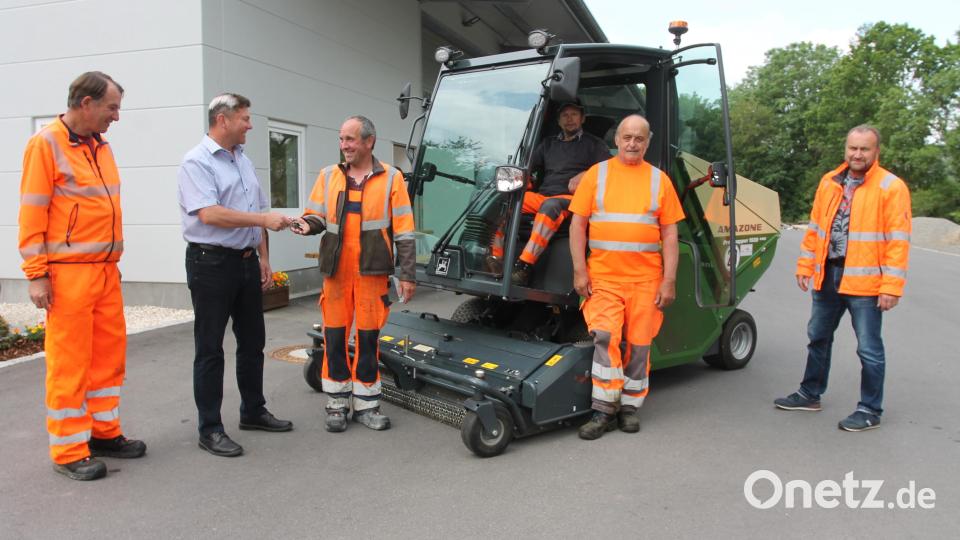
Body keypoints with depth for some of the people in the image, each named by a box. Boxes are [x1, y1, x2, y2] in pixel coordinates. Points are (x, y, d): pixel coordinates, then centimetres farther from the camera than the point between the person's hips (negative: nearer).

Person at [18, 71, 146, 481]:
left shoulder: (100, 146, 15)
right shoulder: (46, 144, -7)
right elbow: (32, 214, -10)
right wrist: (36, 273, -13)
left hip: (106, 270, 8)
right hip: (68, 273, -7)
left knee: (110, 352, 11)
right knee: (69, 360, 0)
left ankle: (104, 432, 25)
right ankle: (68, 452, 10)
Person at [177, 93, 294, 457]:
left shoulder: (244, 161, 15)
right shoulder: (196, 163, -10)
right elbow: (209, 214, -24)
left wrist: (263, 257, 13)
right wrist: (263, 219, -24)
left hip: (247, 262, 8)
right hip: (212, 263, -8)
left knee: (252, 342, 15)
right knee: (210, 349, -1)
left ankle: (253, 411, 29)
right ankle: (210, 429, 7)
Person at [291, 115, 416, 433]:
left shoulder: (390, 178, 1)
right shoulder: (328, 176, 9)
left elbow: (403, 232, -1)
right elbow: (317, 214, 10)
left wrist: (408, 275, -5)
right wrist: (308, 224, -16)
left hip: (372, 271, -2)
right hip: (336, 270, 2)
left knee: (368, 337, 6)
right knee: (335, 336, 6)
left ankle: (366, 404, 18)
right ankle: (337, 404, 20)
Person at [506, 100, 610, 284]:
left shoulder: (593, 144, 19)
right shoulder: (548, 144, 31)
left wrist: (584, 175, -11)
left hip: (571, 198, -4)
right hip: (541, 196, 5)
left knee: (550, 205, -40)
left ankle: (524, 266, -48)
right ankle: (497, 260, -28)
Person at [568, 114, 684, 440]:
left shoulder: (659, 180, 9)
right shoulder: (596, 174, 7)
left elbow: (669, 234, 6)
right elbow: (578, 224, 4)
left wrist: (669, 281, -1)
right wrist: (579, 271, -4)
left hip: (646, 280, 1)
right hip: (603, 277, -1)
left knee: (639, 344, 6)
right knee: (605, 337, -12)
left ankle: (630, 407, 21)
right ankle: (604, 410, -2)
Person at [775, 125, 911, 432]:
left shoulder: (891, 188, -9)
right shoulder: (829, 182, 9)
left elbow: (898, 242, -12)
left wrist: (891, 287, -16)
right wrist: (805, 267, 11)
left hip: (864, 281, -6)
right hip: (827, 276, 6)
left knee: (869, 349, 3)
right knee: (818, 337, 17)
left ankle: (870, 411, 17)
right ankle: (810, 395, 33)